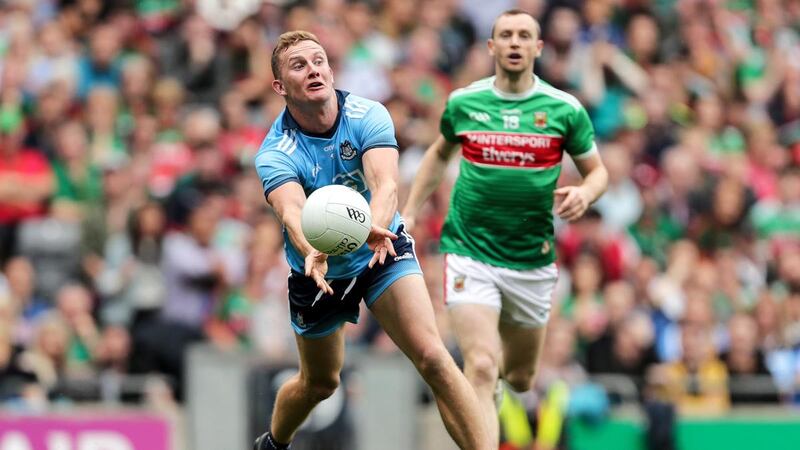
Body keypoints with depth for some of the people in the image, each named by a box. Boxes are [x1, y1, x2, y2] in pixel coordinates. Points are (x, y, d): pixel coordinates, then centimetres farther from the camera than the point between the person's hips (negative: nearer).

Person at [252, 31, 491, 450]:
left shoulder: (368, 116, -20)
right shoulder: (275, 153, -23)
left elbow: (386, 185, -35)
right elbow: (293, 213, -42)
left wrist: (374, 228, -58)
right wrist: (313, 251, -65)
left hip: (382, 253, 0)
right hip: (317, 270, 0)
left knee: (432, 357, -20)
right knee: (319, 382, 17)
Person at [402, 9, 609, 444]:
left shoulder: (565, 109, -3)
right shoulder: (463, 102, 0)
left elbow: (598, 170, 8)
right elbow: (439, 153, 20)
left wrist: (585, 192, -15)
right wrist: (409, 213, 14)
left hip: (532, 260, 2)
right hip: (469, 251, -2)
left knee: (520, 378, 16)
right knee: (482, 368, -20)